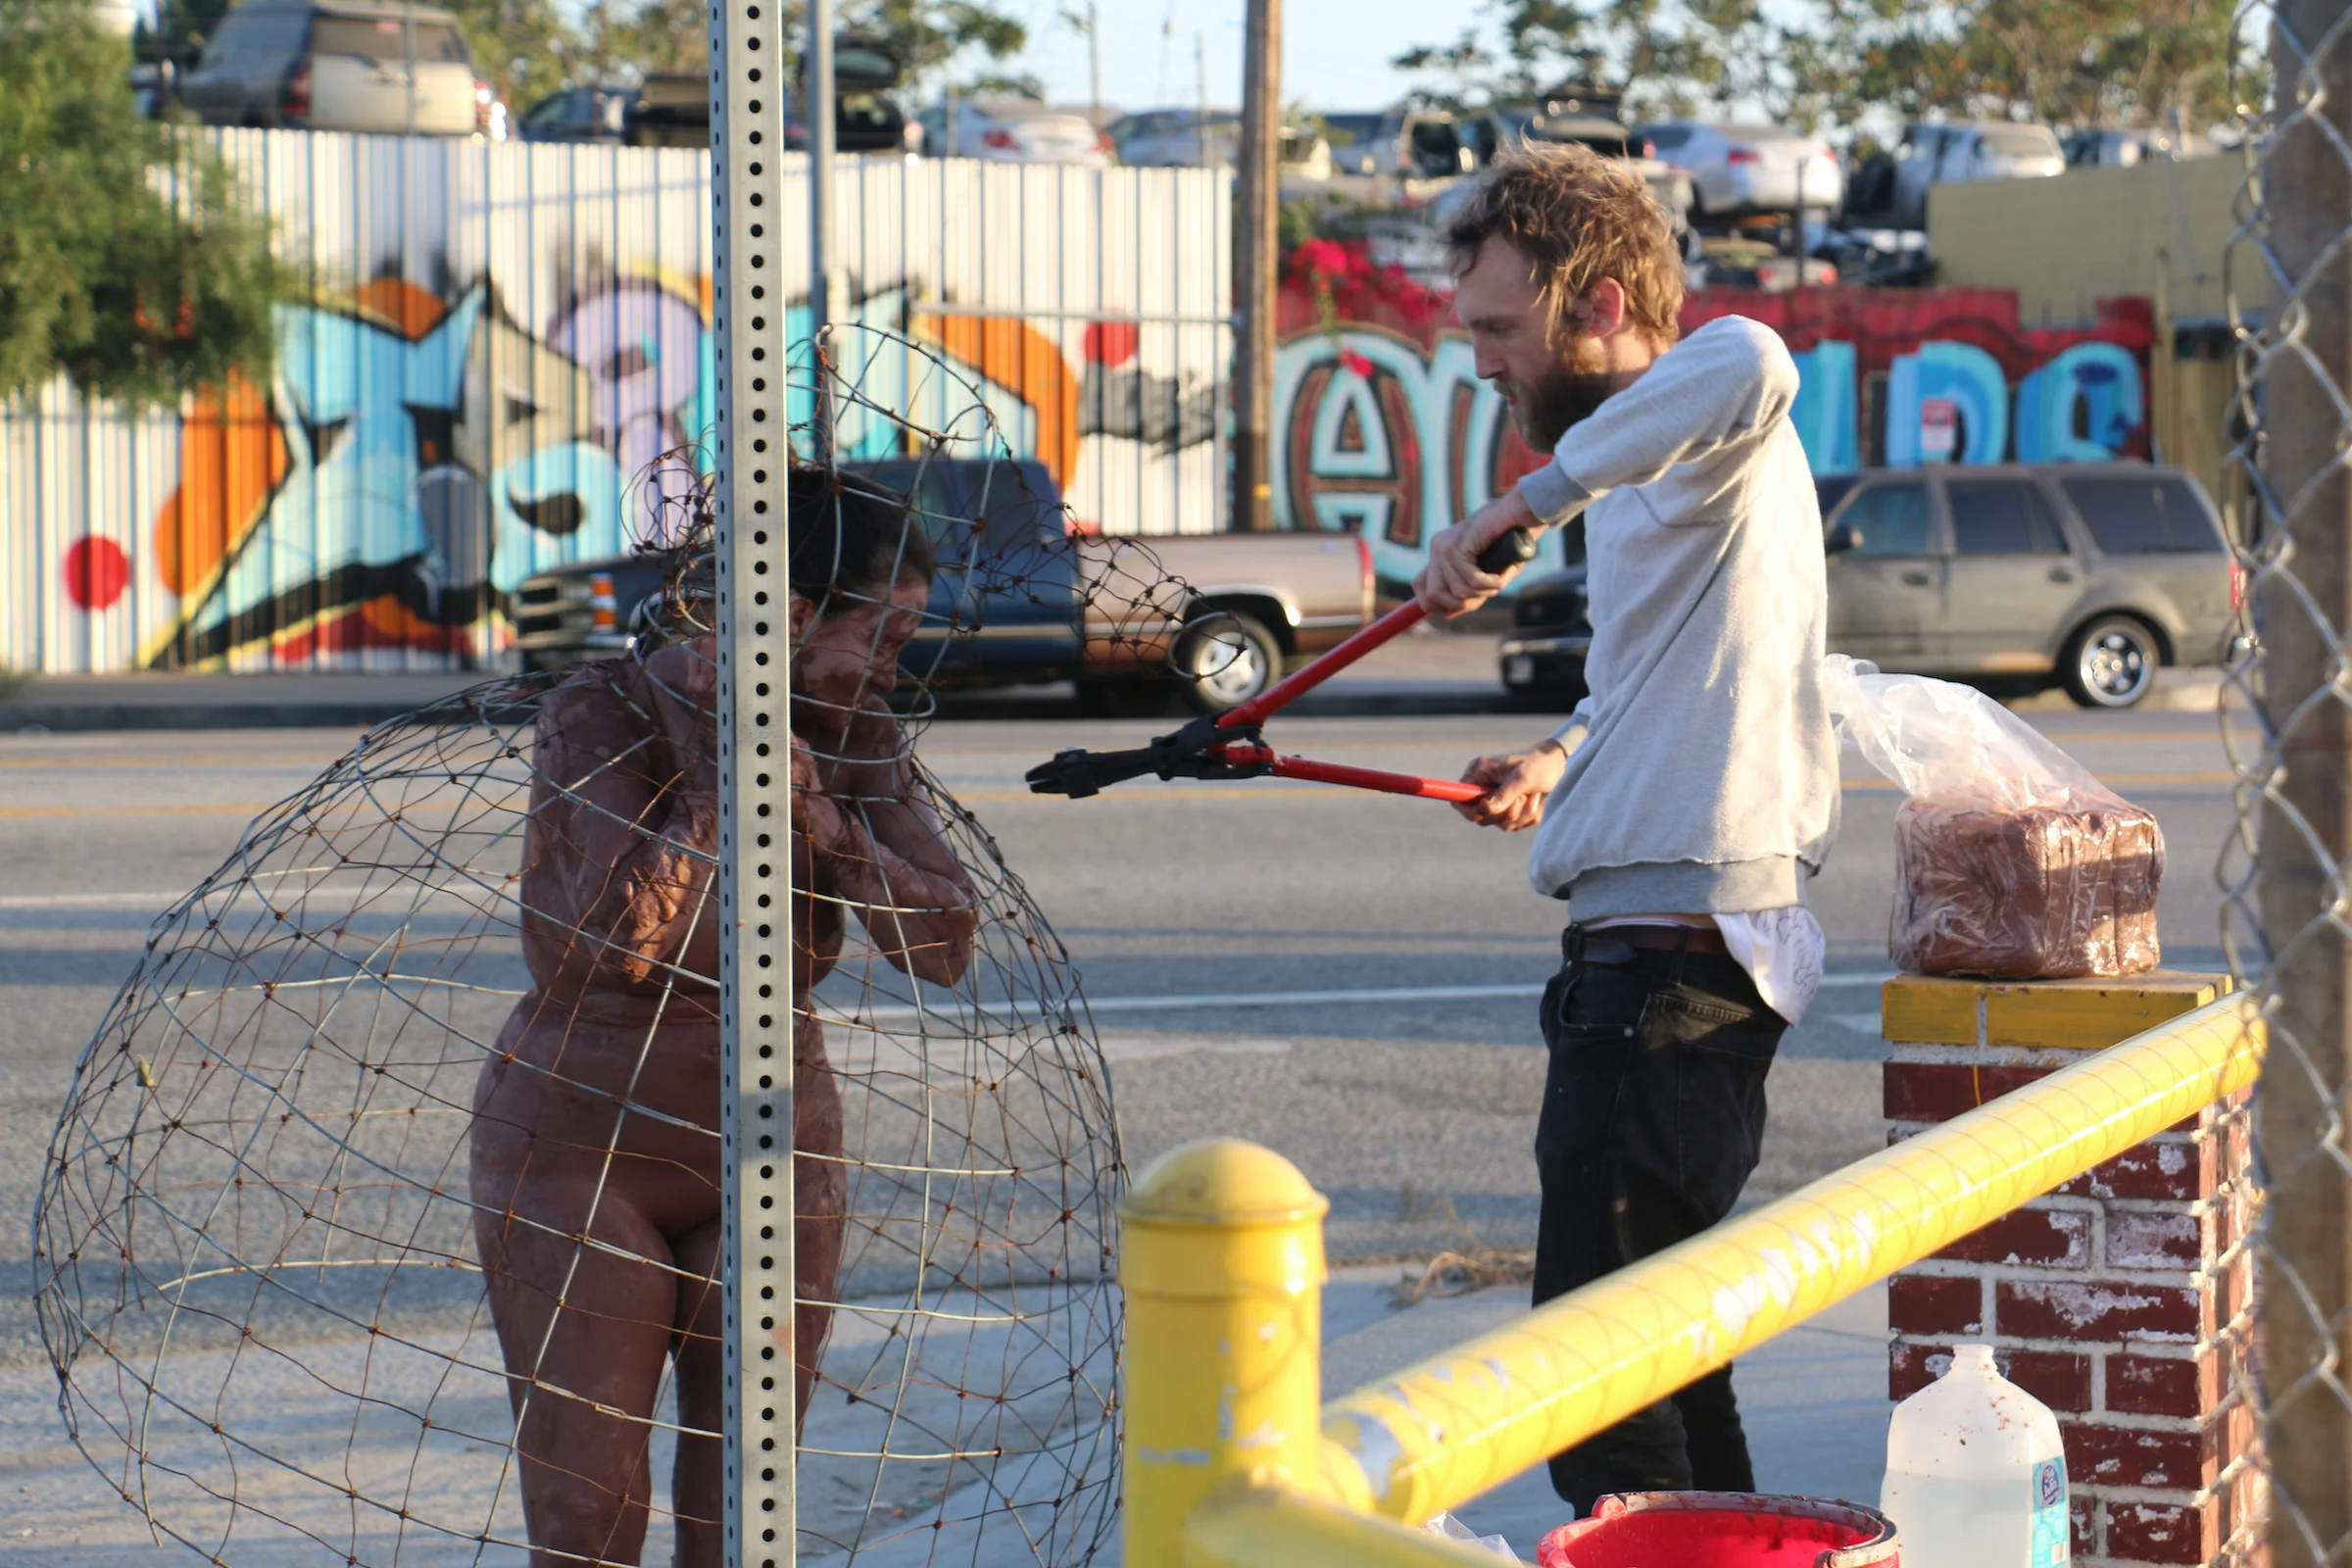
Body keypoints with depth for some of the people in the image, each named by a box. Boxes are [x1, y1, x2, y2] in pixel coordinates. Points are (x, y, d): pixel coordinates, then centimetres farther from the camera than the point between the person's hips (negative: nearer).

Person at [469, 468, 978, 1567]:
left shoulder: (855, 743, 1)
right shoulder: (603, 717, -13)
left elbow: (943, 944, -8)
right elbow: (625, 937, -25)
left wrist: (820, 818, -20)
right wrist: (723, 774, -22)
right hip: (582, 1154, -4)